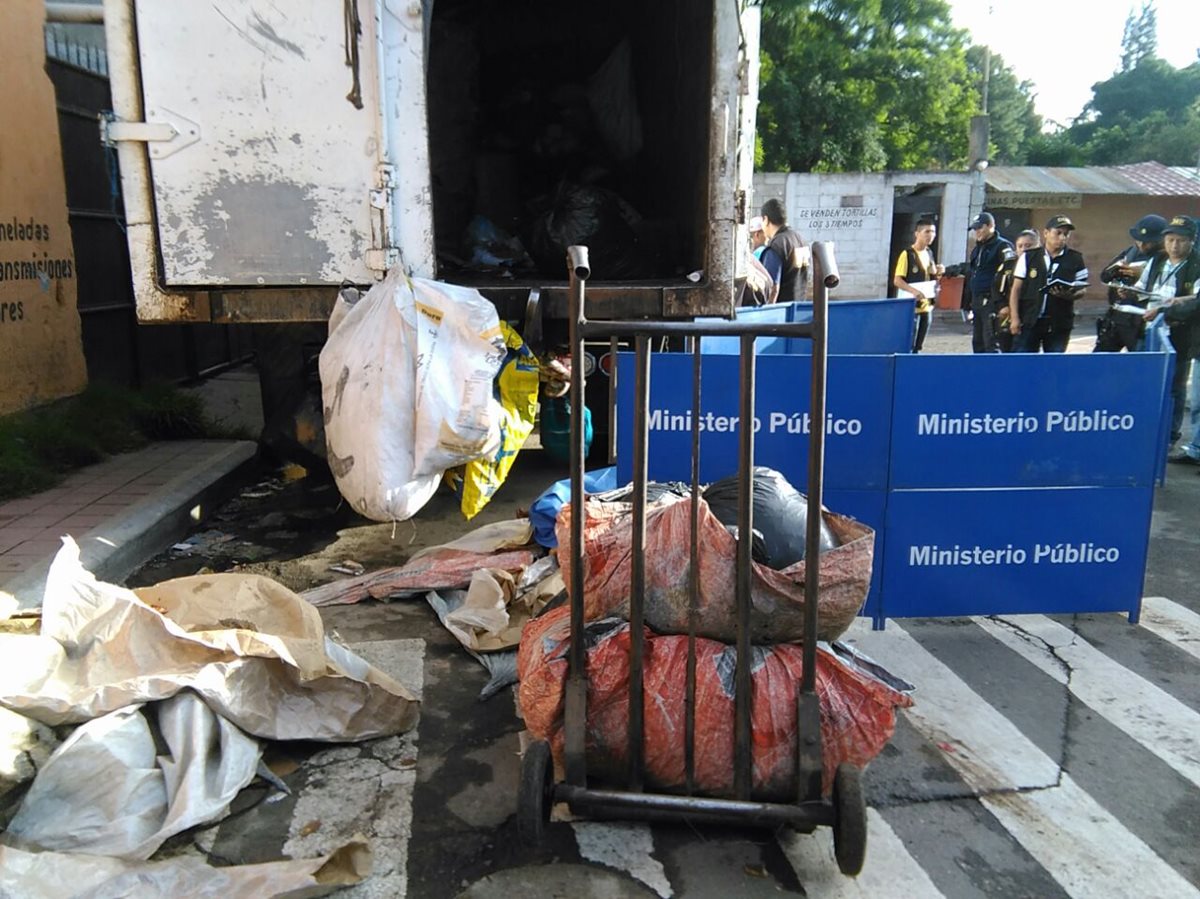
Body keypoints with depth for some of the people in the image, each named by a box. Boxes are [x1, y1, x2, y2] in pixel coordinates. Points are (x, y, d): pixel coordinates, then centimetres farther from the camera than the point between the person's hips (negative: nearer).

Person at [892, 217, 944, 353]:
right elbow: (897, 280, -15)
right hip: (911, 307, -7)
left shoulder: (929, 253, 13)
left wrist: (938, 273, 1)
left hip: (927, 306, 7)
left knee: (918, 346, 12)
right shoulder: (907, 254, -10)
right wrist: (913, 291, -29)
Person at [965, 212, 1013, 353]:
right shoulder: (977, 248, 19)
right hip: (977, 302, 9)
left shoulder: (1002, 246, -8)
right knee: (978, 342, 13)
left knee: (991, 344, -11)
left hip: (992, 303, -9)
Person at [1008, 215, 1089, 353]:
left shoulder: (1076, 260, 3)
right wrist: (1014, 318, -5)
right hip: (1028, 321, -1)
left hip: (1059, 324, 1)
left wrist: (1069, 295, -17)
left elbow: (1082, 289, 7)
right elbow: (1016, 289, 2)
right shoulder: (1028, 257, 2)